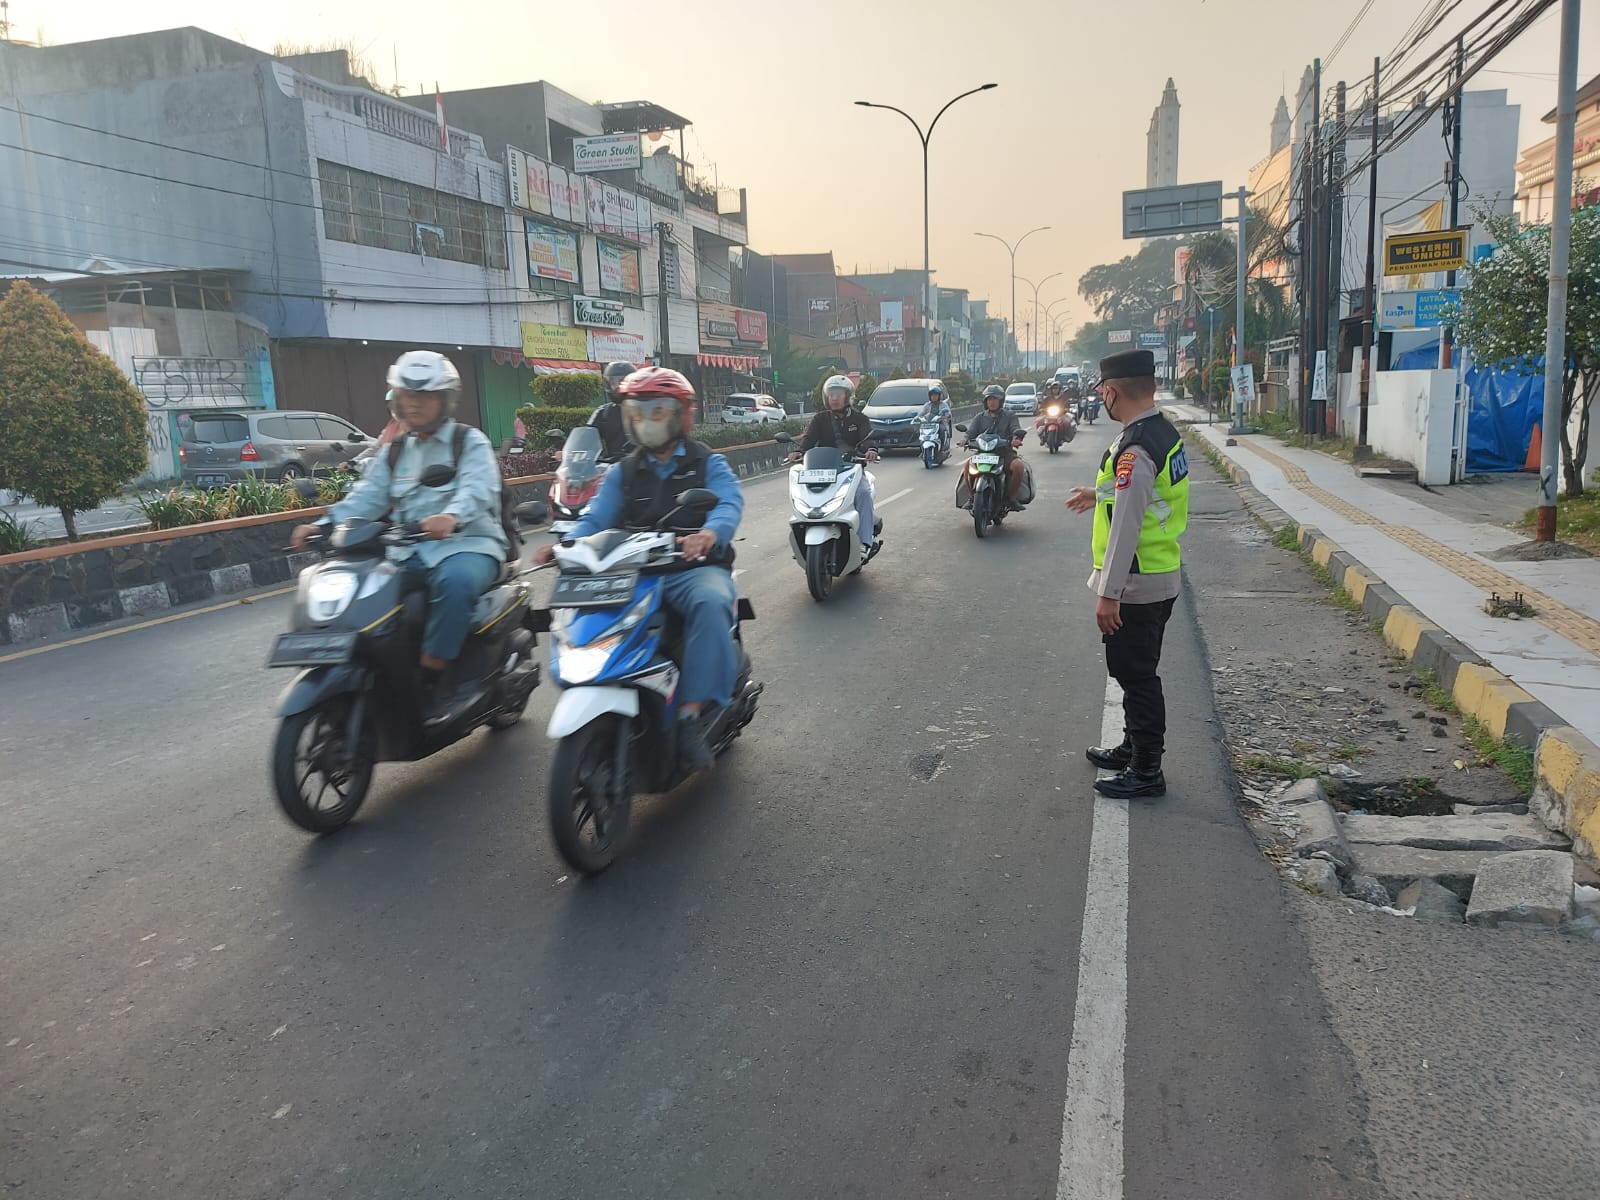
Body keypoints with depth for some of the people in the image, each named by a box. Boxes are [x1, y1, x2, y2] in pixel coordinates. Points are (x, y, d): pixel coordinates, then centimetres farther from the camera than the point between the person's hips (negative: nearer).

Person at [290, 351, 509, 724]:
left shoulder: (470, 442, 3)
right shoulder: (394, 452, 21)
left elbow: (478, 489, -18)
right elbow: (367, 496, 7)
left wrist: (452, 516, -41)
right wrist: (322, 525, -12)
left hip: (466, 542, -6)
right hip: (409, 550, 6)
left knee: (455, 580, -39)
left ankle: (428, 684, -31)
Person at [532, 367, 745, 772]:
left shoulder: (707, 464, 7)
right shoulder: (622, 473, 18)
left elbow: (729, 504, -13)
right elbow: (596, 518, 4)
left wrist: (708, 534, -37)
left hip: (694, 568, -3)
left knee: (710, 603, -38)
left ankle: (692, 715, -36)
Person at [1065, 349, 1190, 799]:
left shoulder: (1134, 448, -24)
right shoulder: (1165, 432, 8)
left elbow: (1127, 525, -25)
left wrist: (1109, 593, -22)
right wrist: (1101, 495, 30)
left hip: (1136, 585, -10)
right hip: (1160, 579, 10)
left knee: (1135, 675, 1)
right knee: (1137, 672, 21)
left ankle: (1146, 771, 12)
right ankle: (1133, 748, 36)